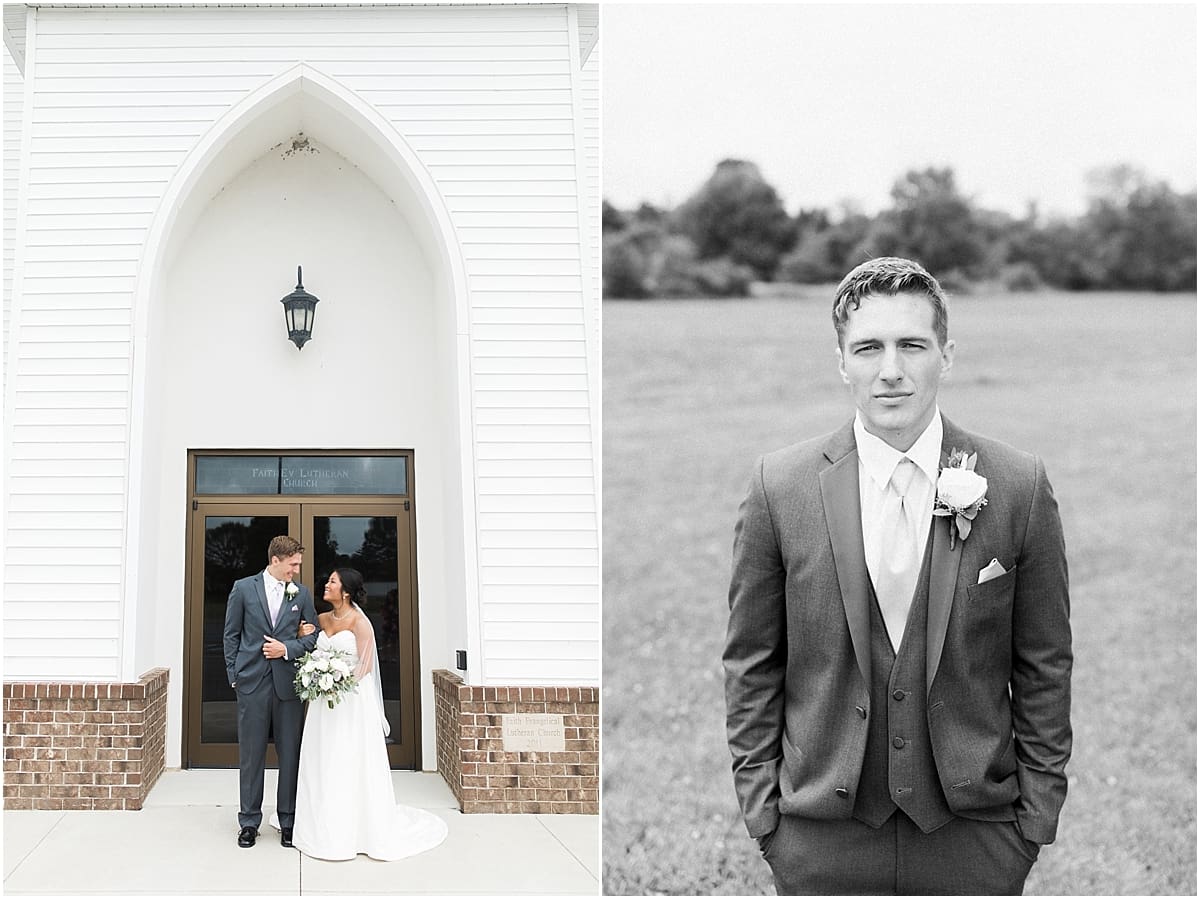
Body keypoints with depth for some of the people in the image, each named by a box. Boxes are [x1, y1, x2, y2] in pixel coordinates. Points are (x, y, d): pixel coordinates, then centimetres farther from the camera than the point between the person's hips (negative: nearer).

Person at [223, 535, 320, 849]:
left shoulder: (302, 594, 7)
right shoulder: (243, 588, 2)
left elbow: (312, 636, 8)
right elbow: (231, 634, 5)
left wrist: (287, 648, -8)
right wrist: (234, 675, 1)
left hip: (288, 683, 1)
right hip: (252, 682, -1)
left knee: (290, 755, 5)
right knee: (251, 755, 5)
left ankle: (288, 821, 16)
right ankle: (249, 822, 17)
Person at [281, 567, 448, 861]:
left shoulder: (359, 622, -10)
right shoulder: (322, 619, 9)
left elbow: (366, 665, -11)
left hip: (352, 701, -7)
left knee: (351, 765, -2)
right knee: (322, 765, 9)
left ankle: (356, 829, 8)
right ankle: (327, 826, 20)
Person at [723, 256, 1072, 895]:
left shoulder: (1020, 487, -5)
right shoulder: (779, 486, -6)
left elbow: (1044, 667, 1)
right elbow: (751, 665, -1)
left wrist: (1037, 813, 1)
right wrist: (760, 807, -1)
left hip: (976, 834, 1)